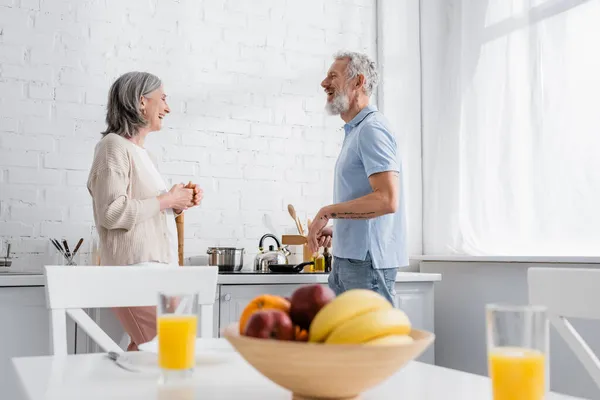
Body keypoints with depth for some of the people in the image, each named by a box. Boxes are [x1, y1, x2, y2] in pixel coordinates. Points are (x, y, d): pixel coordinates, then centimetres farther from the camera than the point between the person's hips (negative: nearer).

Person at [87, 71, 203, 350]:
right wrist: (167, 200, -10)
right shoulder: (114, 146, -6)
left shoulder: (144, 154, 20)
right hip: (135, 269, -9)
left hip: (161, 267, 9)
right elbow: (112, 212, -18)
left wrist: (179, 204, 9)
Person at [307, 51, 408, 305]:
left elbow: (387, 200, -24)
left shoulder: (371, 130, -13)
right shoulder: (355, 131, 18)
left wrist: (328, 212, -18)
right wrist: (336, 230, 12)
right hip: (347, 259, 10)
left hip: (367, 260, -10)